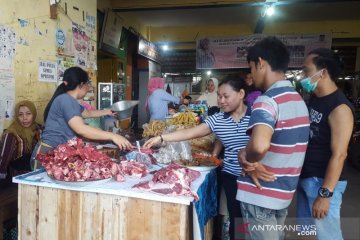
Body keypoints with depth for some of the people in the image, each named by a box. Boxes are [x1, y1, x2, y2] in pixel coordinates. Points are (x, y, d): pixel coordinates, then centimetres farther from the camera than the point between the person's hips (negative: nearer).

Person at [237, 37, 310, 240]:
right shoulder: (298, 99, 7)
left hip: (262, 193, -8)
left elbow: (259, 145, -41)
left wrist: (249, 160, -19)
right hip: (285, 191, 8)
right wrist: (247, 153, -2)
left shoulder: (267, 101, -22)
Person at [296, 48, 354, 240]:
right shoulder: (313, 100, 8)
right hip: (305, 178, 8)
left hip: (323, 182, -8)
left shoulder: (339, 108, -18)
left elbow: (339, 154, -22)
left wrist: (325, 194, -22)